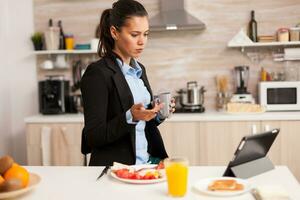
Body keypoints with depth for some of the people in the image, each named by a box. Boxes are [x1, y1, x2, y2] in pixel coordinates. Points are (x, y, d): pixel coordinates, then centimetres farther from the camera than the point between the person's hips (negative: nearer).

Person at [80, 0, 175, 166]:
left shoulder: (139, 69, 12)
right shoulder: (97, 73, -12)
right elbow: (92, 138, -13)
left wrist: (157, 113, 0)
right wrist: (130, 117, -26)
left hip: (149, 160, 7)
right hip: (115, 169, -7)